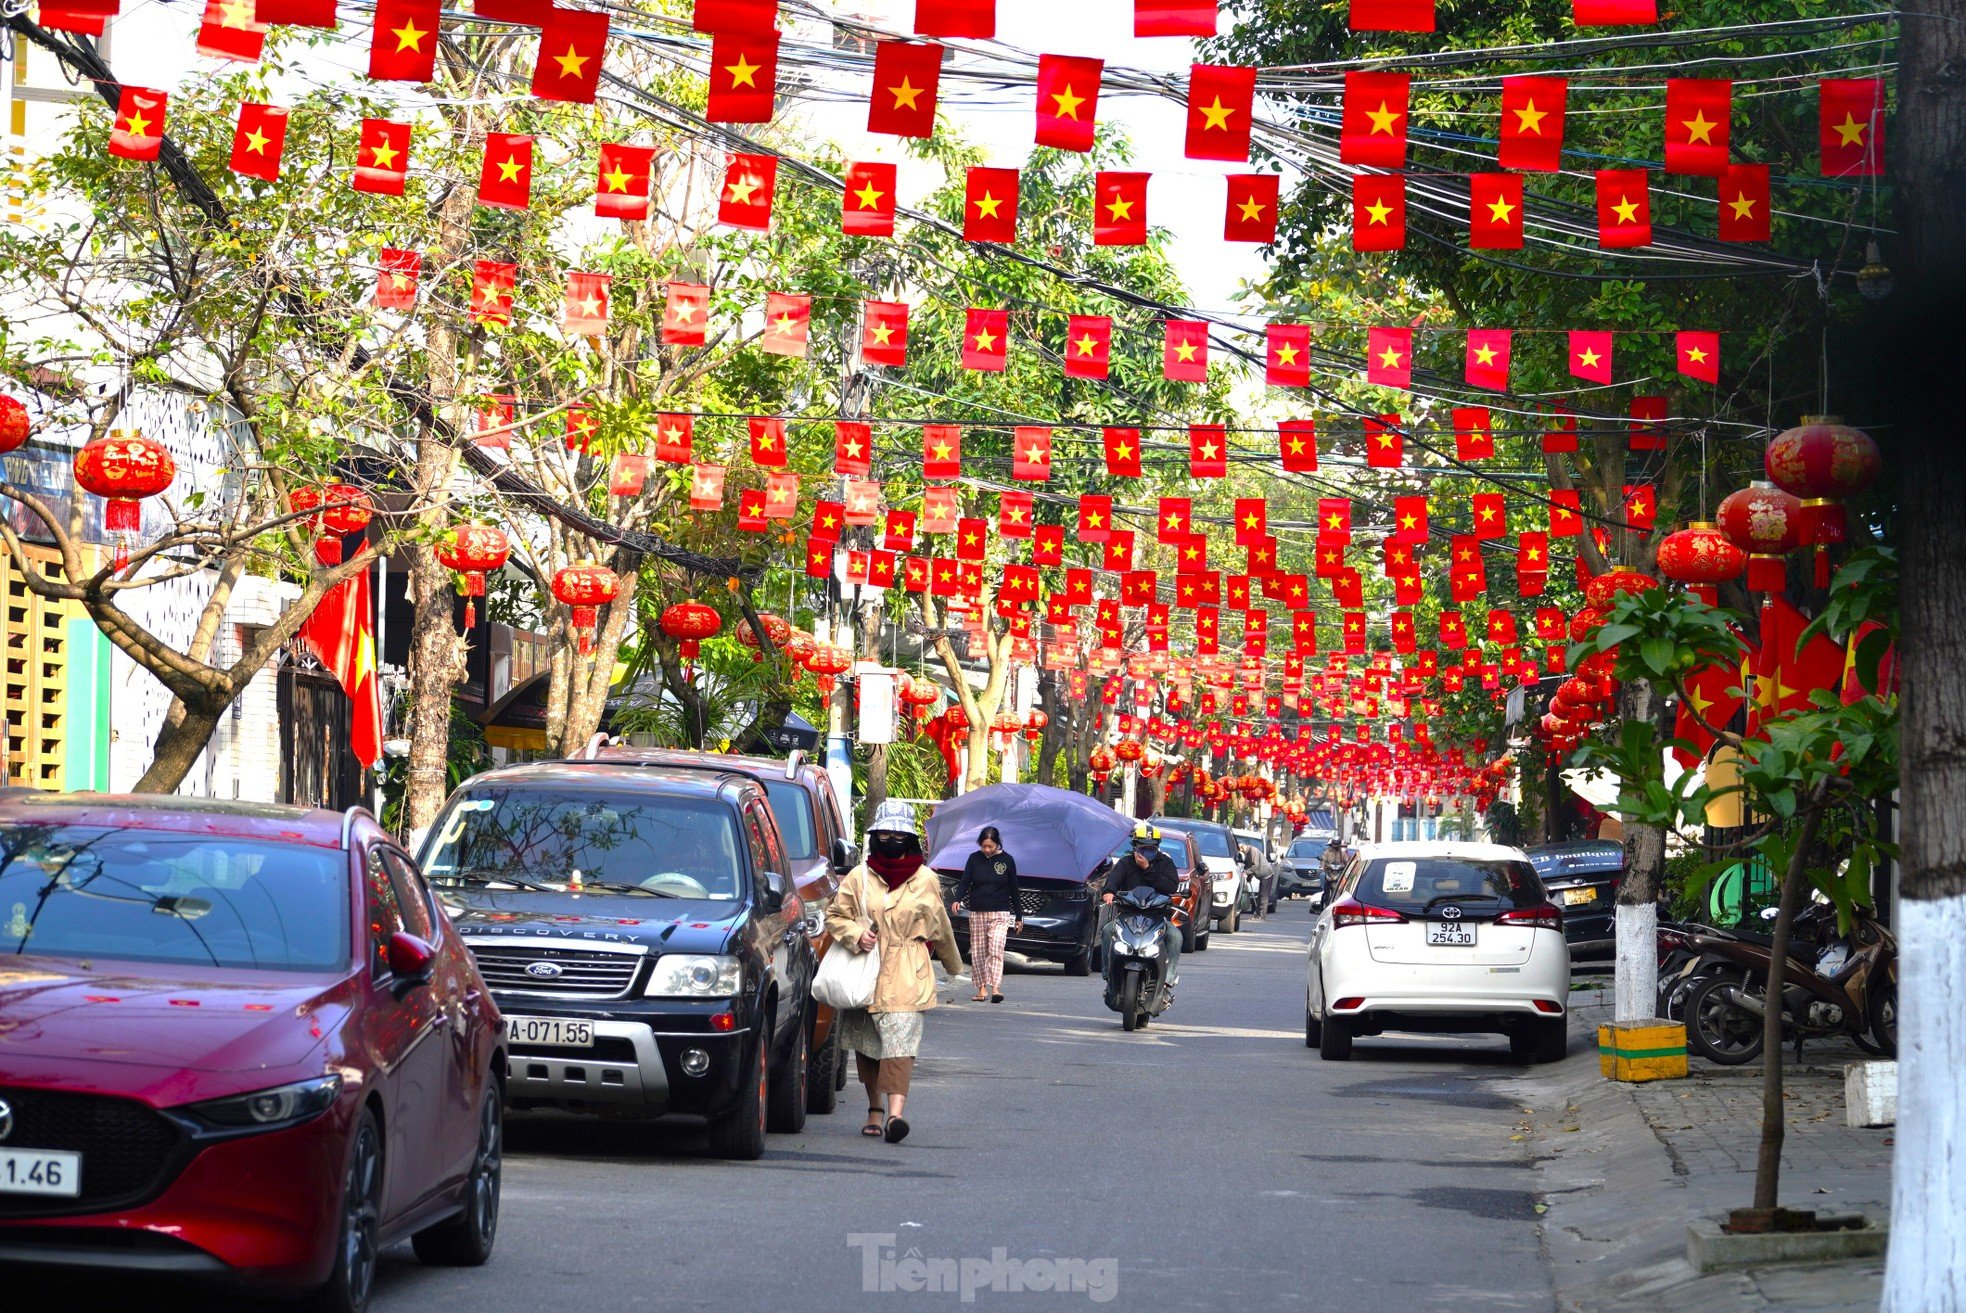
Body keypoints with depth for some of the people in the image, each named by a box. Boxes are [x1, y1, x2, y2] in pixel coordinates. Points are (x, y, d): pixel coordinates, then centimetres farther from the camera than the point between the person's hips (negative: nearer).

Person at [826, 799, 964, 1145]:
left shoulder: (926, 880, 6)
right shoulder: (859, 877, 4)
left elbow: (940, 927, 18)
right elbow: (835, 916, 9)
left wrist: (953, 964, 29)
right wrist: (855, 935, -11)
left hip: (908, 977, -2)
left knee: (900, 1042, -16)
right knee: (867, 1046, 10)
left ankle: (895, 1113, -28)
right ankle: (876, 1110, 24)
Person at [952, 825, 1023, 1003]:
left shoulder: (1007, 860, 3)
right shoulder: (974, 859, 4)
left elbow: (1014, 889, 8)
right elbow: (964, 882, 1)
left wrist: (1019, 916, 10)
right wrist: (958, 900, -20)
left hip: (1000, 914, -2)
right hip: (977, 913, 2)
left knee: (996, 950, -15)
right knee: (977, 952, 2)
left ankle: (995, 988, -22)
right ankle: (982, 988, 10)